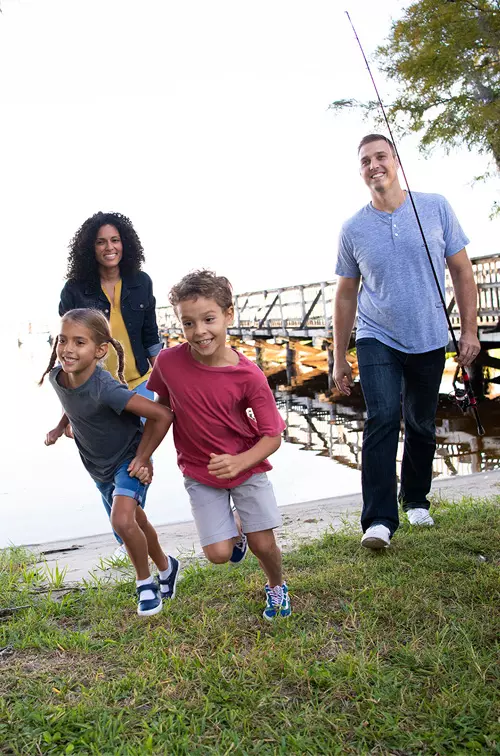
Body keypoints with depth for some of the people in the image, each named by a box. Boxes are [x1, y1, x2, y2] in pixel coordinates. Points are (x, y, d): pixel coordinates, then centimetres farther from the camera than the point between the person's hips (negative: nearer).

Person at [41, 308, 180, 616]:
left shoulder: (106, 389, -36)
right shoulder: (56, 376, -15)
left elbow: (162, 415, -33)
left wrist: (142, 457, -23)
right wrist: (61, 426, 6)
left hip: (129, 460, -7)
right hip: (98, 465, 7)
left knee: (123, 520, -24)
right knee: (136, 521, 20)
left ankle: (146, 583, 3)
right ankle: (166, 567, 45)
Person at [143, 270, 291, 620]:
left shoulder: (249, 376, -23)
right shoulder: (169, 361, -18)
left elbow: (272, 436, -16)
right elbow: (162, 407, 3)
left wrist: (239, 462, -32)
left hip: (247, 466, -1)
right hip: (200, 472, 1)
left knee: (263, 544, 1)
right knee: (218, 553, -4)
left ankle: (277, 586, 36)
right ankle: (235, 529, 33)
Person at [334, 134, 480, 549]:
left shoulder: (436, 207, -1)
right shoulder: (354, 228, 0)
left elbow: (462, 271, 3)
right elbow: (346, 294, 5)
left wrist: (470, 330, -3)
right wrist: (339, 358, 5)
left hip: (429, 341, 1)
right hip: (377, 340, -1)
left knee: (422, 425, 11)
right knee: (382, 419, -16)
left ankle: (416, 498, 33)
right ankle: (379, 520, -12)